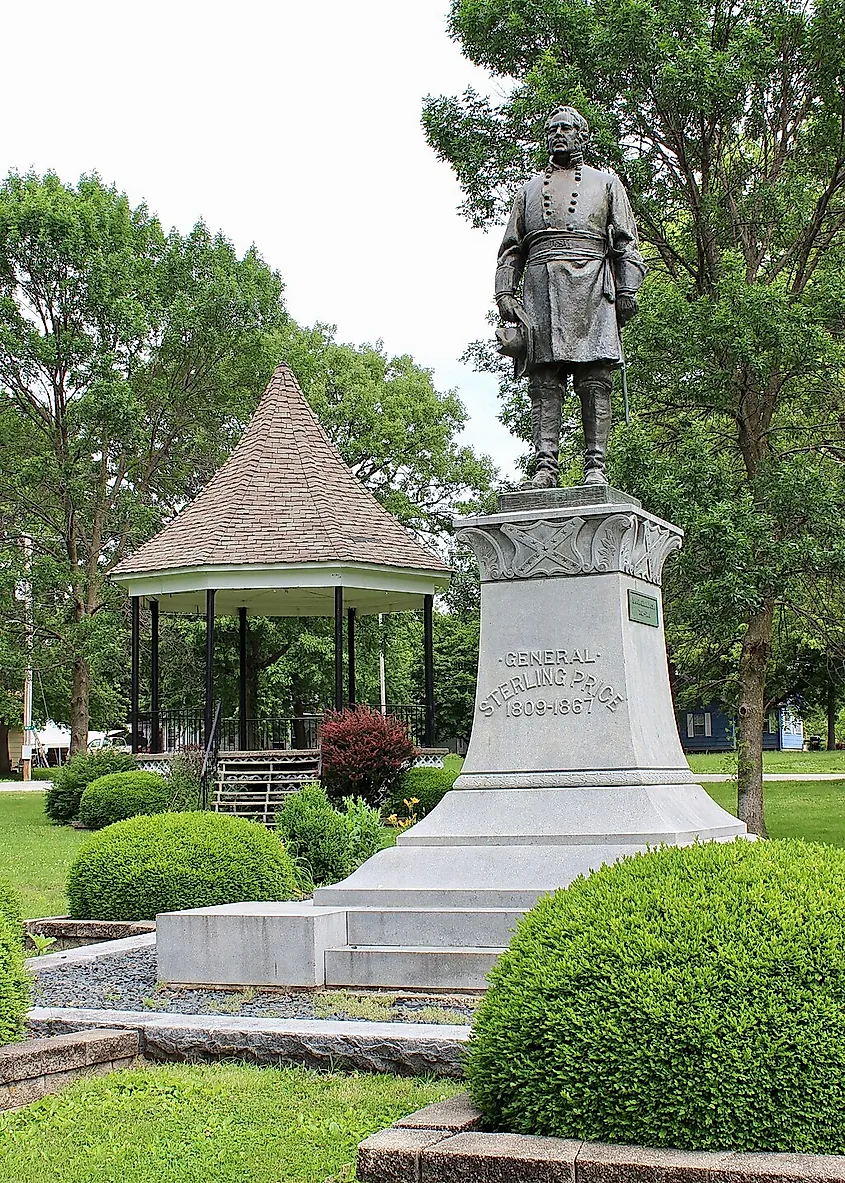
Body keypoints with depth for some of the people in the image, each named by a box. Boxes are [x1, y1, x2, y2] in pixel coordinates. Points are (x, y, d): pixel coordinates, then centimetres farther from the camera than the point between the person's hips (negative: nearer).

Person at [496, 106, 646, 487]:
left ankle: (595, 466, -14)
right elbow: (511, 248, 21)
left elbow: (626, 242, 12)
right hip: (540, 285, 2)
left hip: (590, 286, -2)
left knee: (594, 381, -10)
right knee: (544, 383, -9)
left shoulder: (605, 182, 21)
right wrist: (505, 291, 6)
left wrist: (627, 291, -1)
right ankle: (545, 466, -15)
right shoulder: (529, 189, 27)